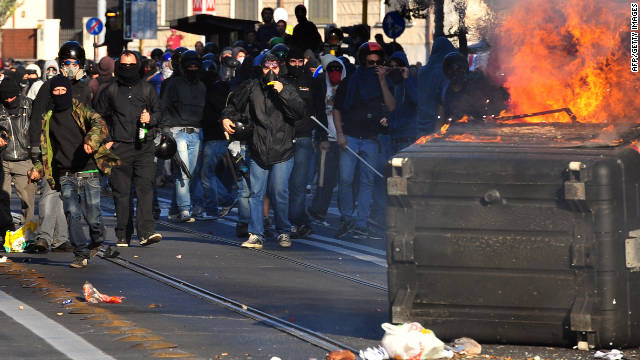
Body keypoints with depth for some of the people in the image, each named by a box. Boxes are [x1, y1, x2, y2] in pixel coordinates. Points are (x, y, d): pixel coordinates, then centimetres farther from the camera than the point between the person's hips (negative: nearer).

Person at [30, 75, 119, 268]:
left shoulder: (81, 111, 2)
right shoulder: (48, 119, 14)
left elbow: (99, 124, -16)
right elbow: (46, 151, 23)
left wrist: (91, 139, -37)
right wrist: (38, 170, 9)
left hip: (88, 173, -3)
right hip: (66, 177, 3)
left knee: (92, 216, -4)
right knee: (72, 214, -13)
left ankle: (96, 242, 27)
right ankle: (81, 254, -4)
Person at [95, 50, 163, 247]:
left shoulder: (147, 89, 10)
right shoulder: (110, 91, 7)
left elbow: (159, 112, 17)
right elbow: (98, 117, 13)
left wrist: (151, 119, -5)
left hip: (143, 147, 0)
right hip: (119, 148, 0)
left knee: (145, 188, -12)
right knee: (121, 192, 2)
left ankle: (146, 231, -19)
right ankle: (123, 236, 9)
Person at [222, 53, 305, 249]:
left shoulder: (288, 89, 3)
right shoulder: (252, 87, 8)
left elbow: (300, 111, -10)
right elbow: (235, 105, 20)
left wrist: (283, 93, -17)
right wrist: (226, 117, 0)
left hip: (282, 151, -2)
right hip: (258, 151, 2)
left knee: (280, 193, -3)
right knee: (256, 194, -1)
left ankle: (283, 232, 12)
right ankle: (256, 235, 4)